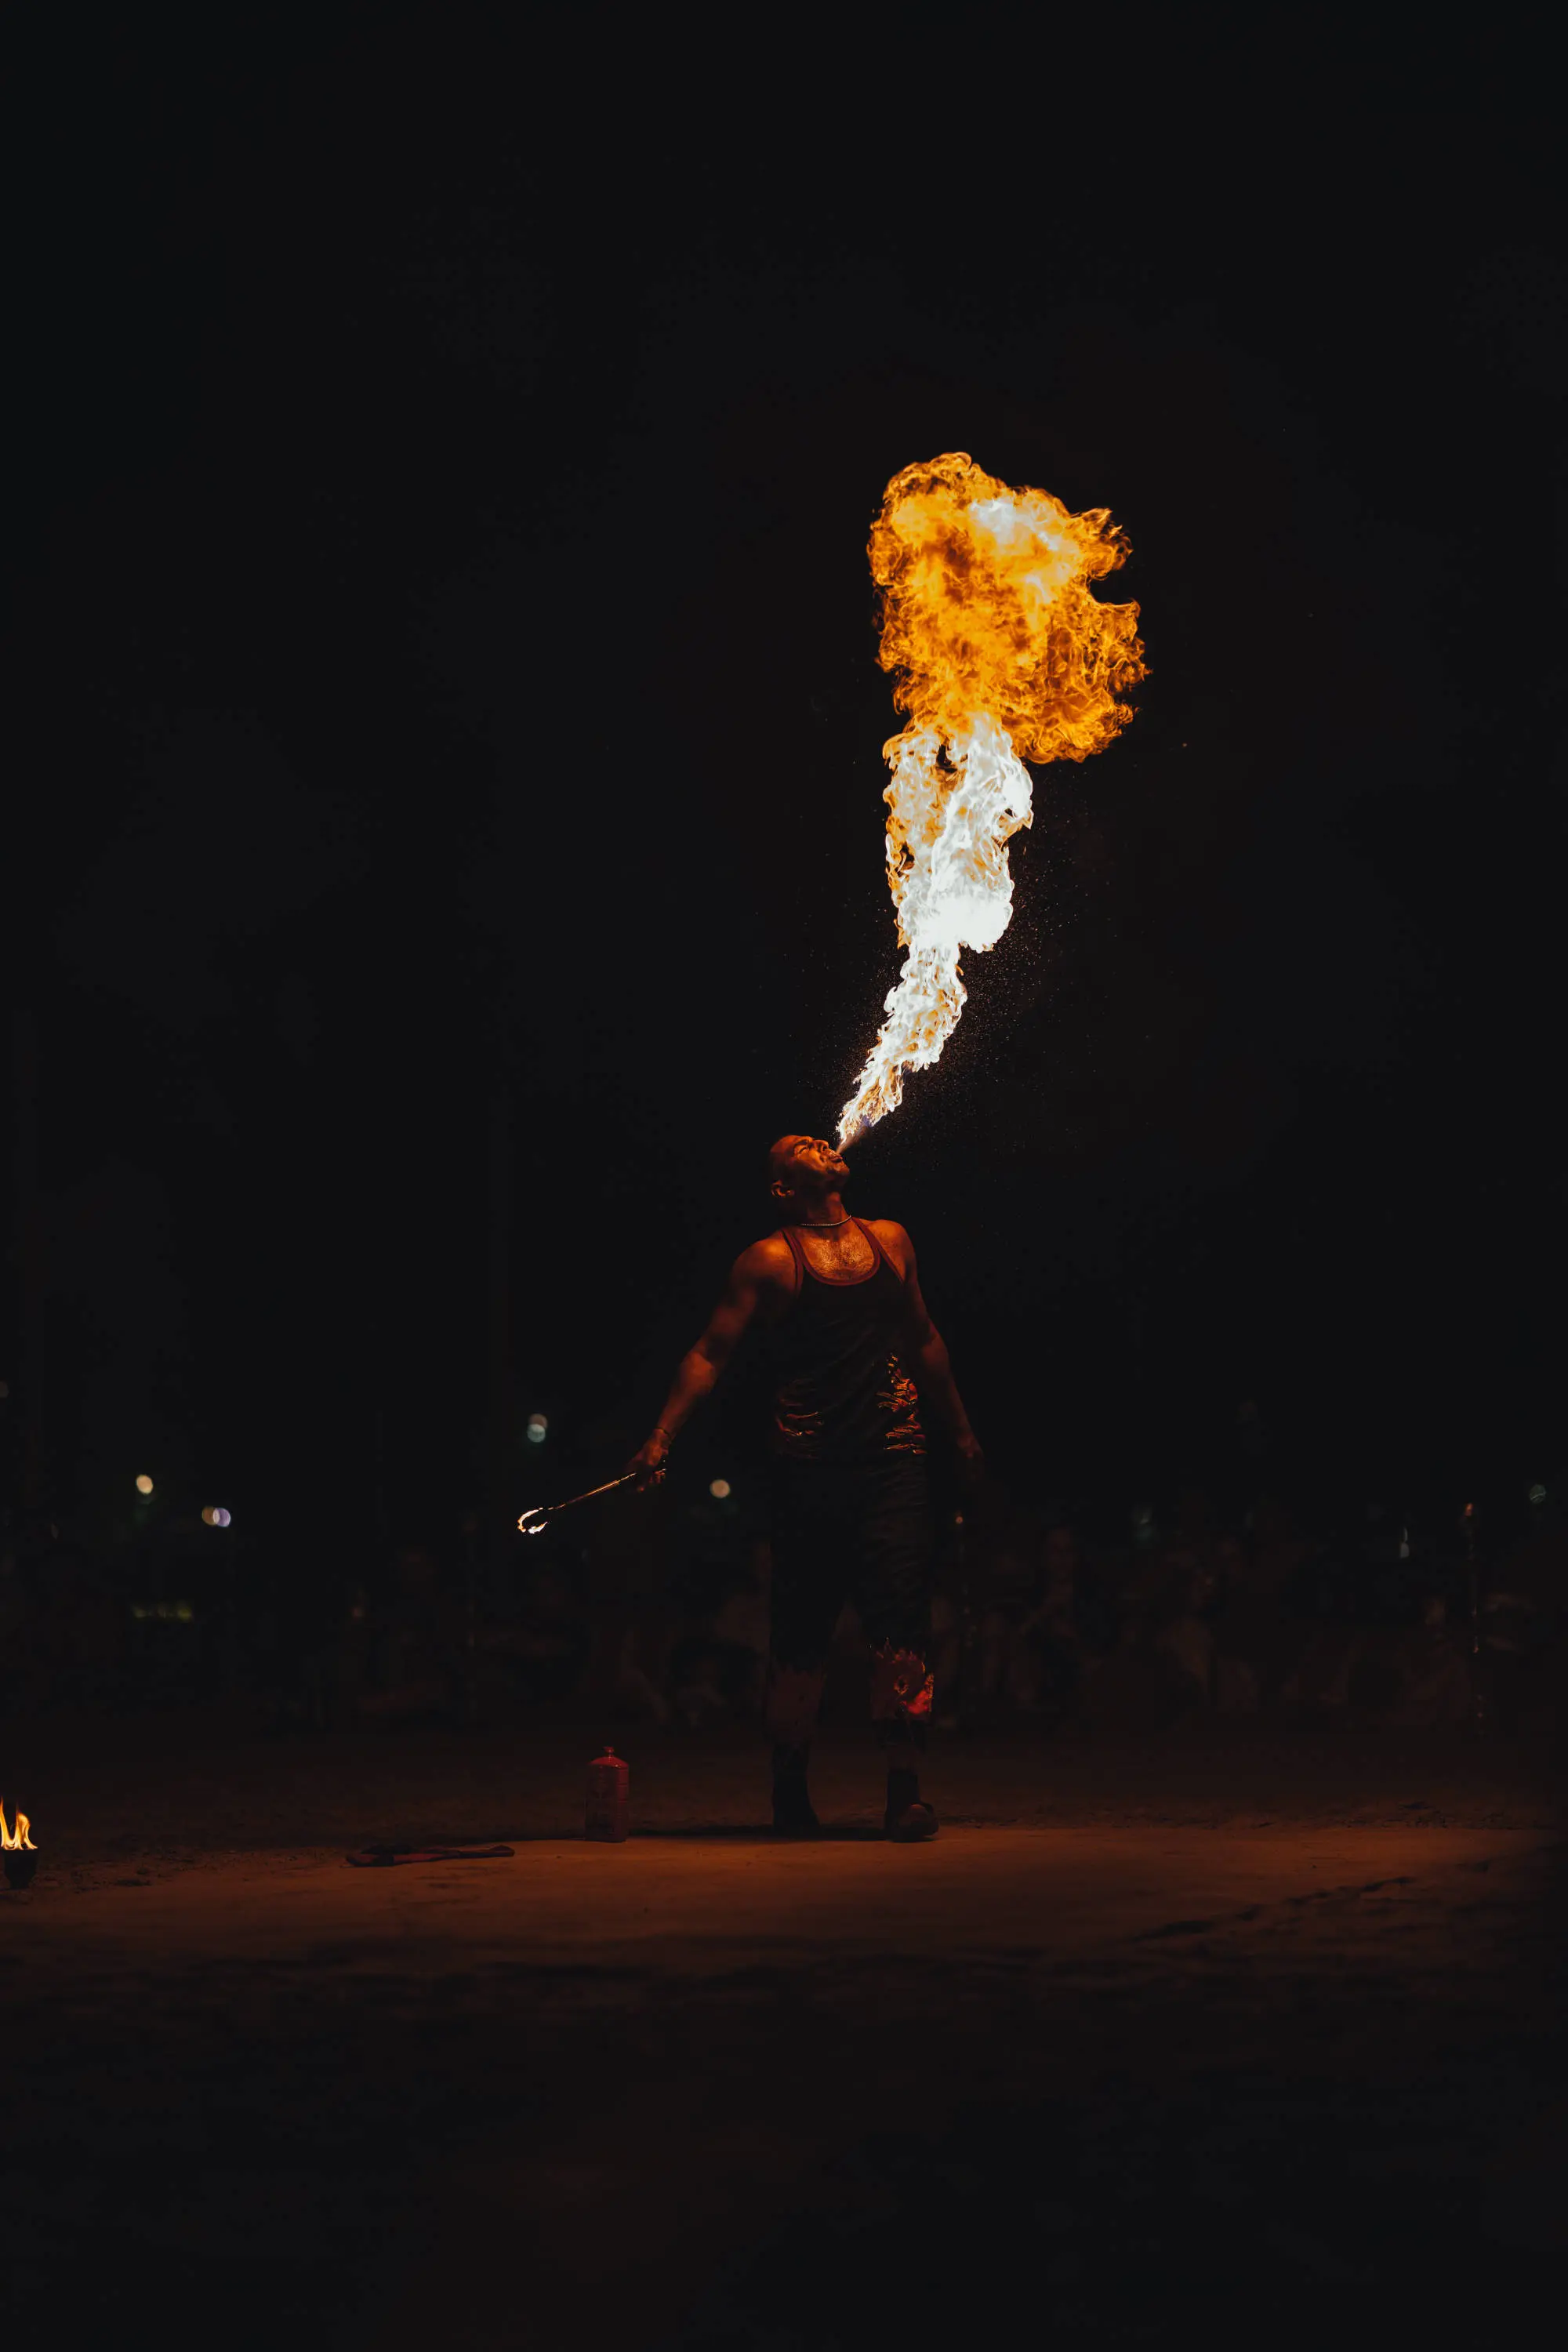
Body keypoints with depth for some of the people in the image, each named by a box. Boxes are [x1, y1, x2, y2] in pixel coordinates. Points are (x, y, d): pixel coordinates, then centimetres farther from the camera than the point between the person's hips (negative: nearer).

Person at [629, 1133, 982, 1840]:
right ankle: (791, 1795, 14)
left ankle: (904, 1793, -5)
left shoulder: (889, 1242, 14)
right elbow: (709, 1354, -1)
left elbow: (922, 1339, 27)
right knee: (801, 1632, 1)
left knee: (901, 1622, -8)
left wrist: (960, 1430, 33)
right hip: (809, 1469, -2)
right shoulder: (770, 1261, 1)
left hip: (891, 1463, 2)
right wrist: (661, 1439, -12)